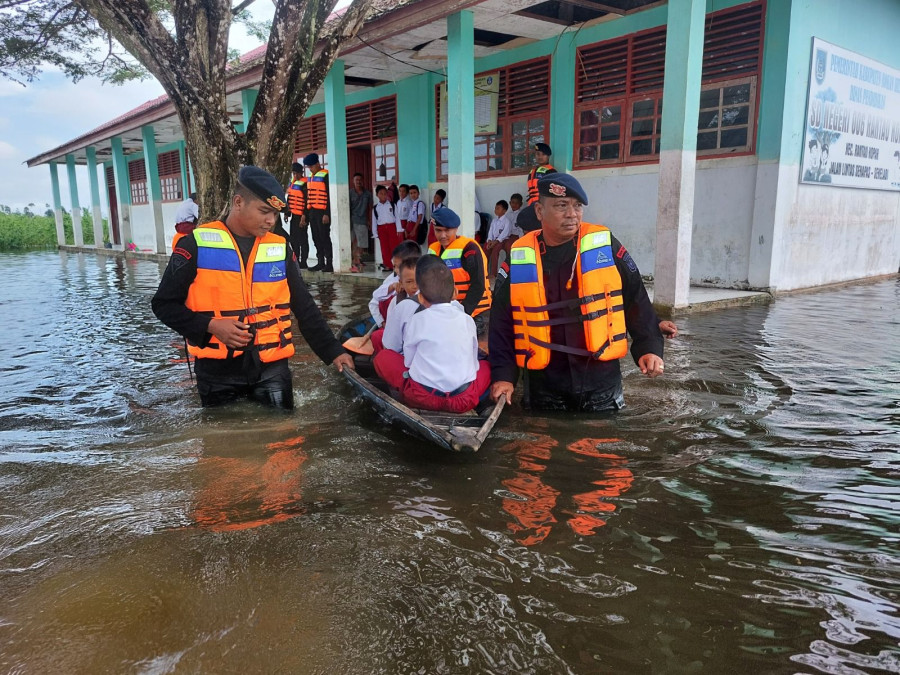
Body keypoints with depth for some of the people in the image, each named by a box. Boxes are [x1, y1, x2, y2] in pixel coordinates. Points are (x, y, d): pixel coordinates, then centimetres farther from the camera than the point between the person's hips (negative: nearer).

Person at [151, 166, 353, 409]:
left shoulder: (280, 248, 5)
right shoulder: (197, 245, -5)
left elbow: (304, 307, 9)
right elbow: (164, 304, 0)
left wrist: (332, 351, 3)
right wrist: (210, 326, -15)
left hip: (272, 368, 2)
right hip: (218, 371, -2)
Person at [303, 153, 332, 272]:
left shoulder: (325, 175, -8)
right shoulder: (310, 176, 16)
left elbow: (329, 196, -13)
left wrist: (327, 214, -18)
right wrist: (306, 213, 17)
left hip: (322, 212, -8)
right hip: (312, 212, 8)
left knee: (324, 238, -7)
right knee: (316, 239, 10)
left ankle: (329, 264, -3)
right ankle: (320, 262, 16)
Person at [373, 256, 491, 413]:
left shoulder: (417, 319, 0)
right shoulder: (467, 320, 7)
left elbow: (409, 361, 6)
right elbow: (473, 362, 14)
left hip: (422, 397, -1)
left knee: (382, 357, 17)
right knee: (486, 365, 31)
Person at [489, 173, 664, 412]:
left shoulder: (606, 246, -3)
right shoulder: (519, 258, -1)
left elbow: (636, 301, 3)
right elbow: (502, 322, 1)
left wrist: (649, 347, -7)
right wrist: (504, 374, -5)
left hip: (601, 381, 0)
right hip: (543, 385, 1)